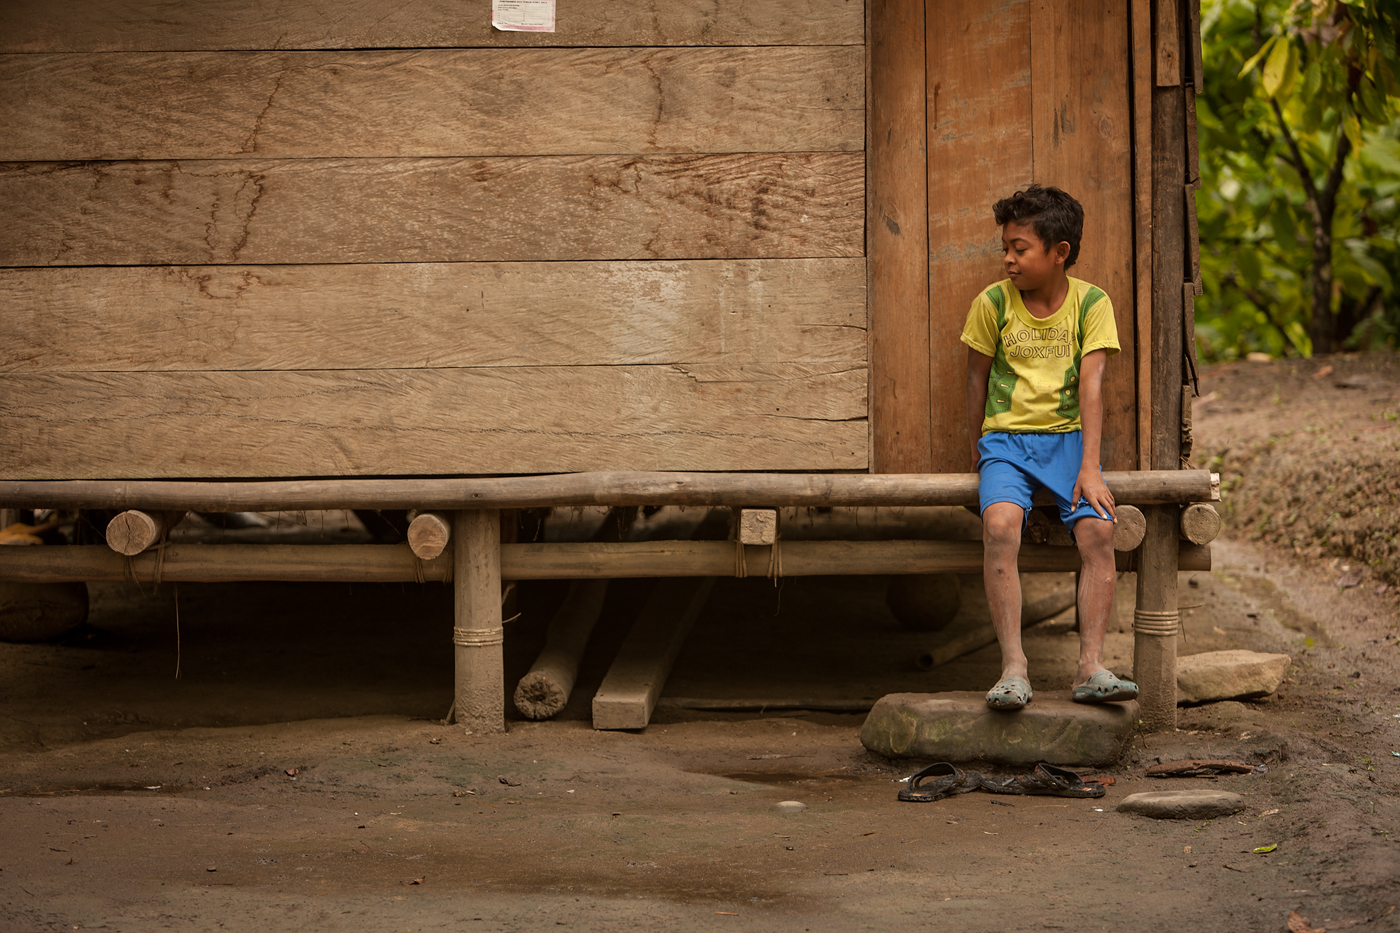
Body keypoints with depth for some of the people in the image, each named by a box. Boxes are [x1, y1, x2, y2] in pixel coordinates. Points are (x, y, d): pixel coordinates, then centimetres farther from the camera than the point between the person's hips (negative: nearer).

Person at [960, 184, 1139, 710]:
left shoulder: (1091, 303, 0)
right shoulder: (992, 303, 1)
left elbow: (1091, 386, -7)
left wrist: (1089, 467, -14)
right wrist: (976, 448, 17)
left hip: (1067, 436, 1)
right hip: (1006, 437, -1)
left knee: (1097, 527, -26)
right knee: (999, 525, -31)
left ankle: (1091, 668, -23)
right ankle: (1013, 668, -31)